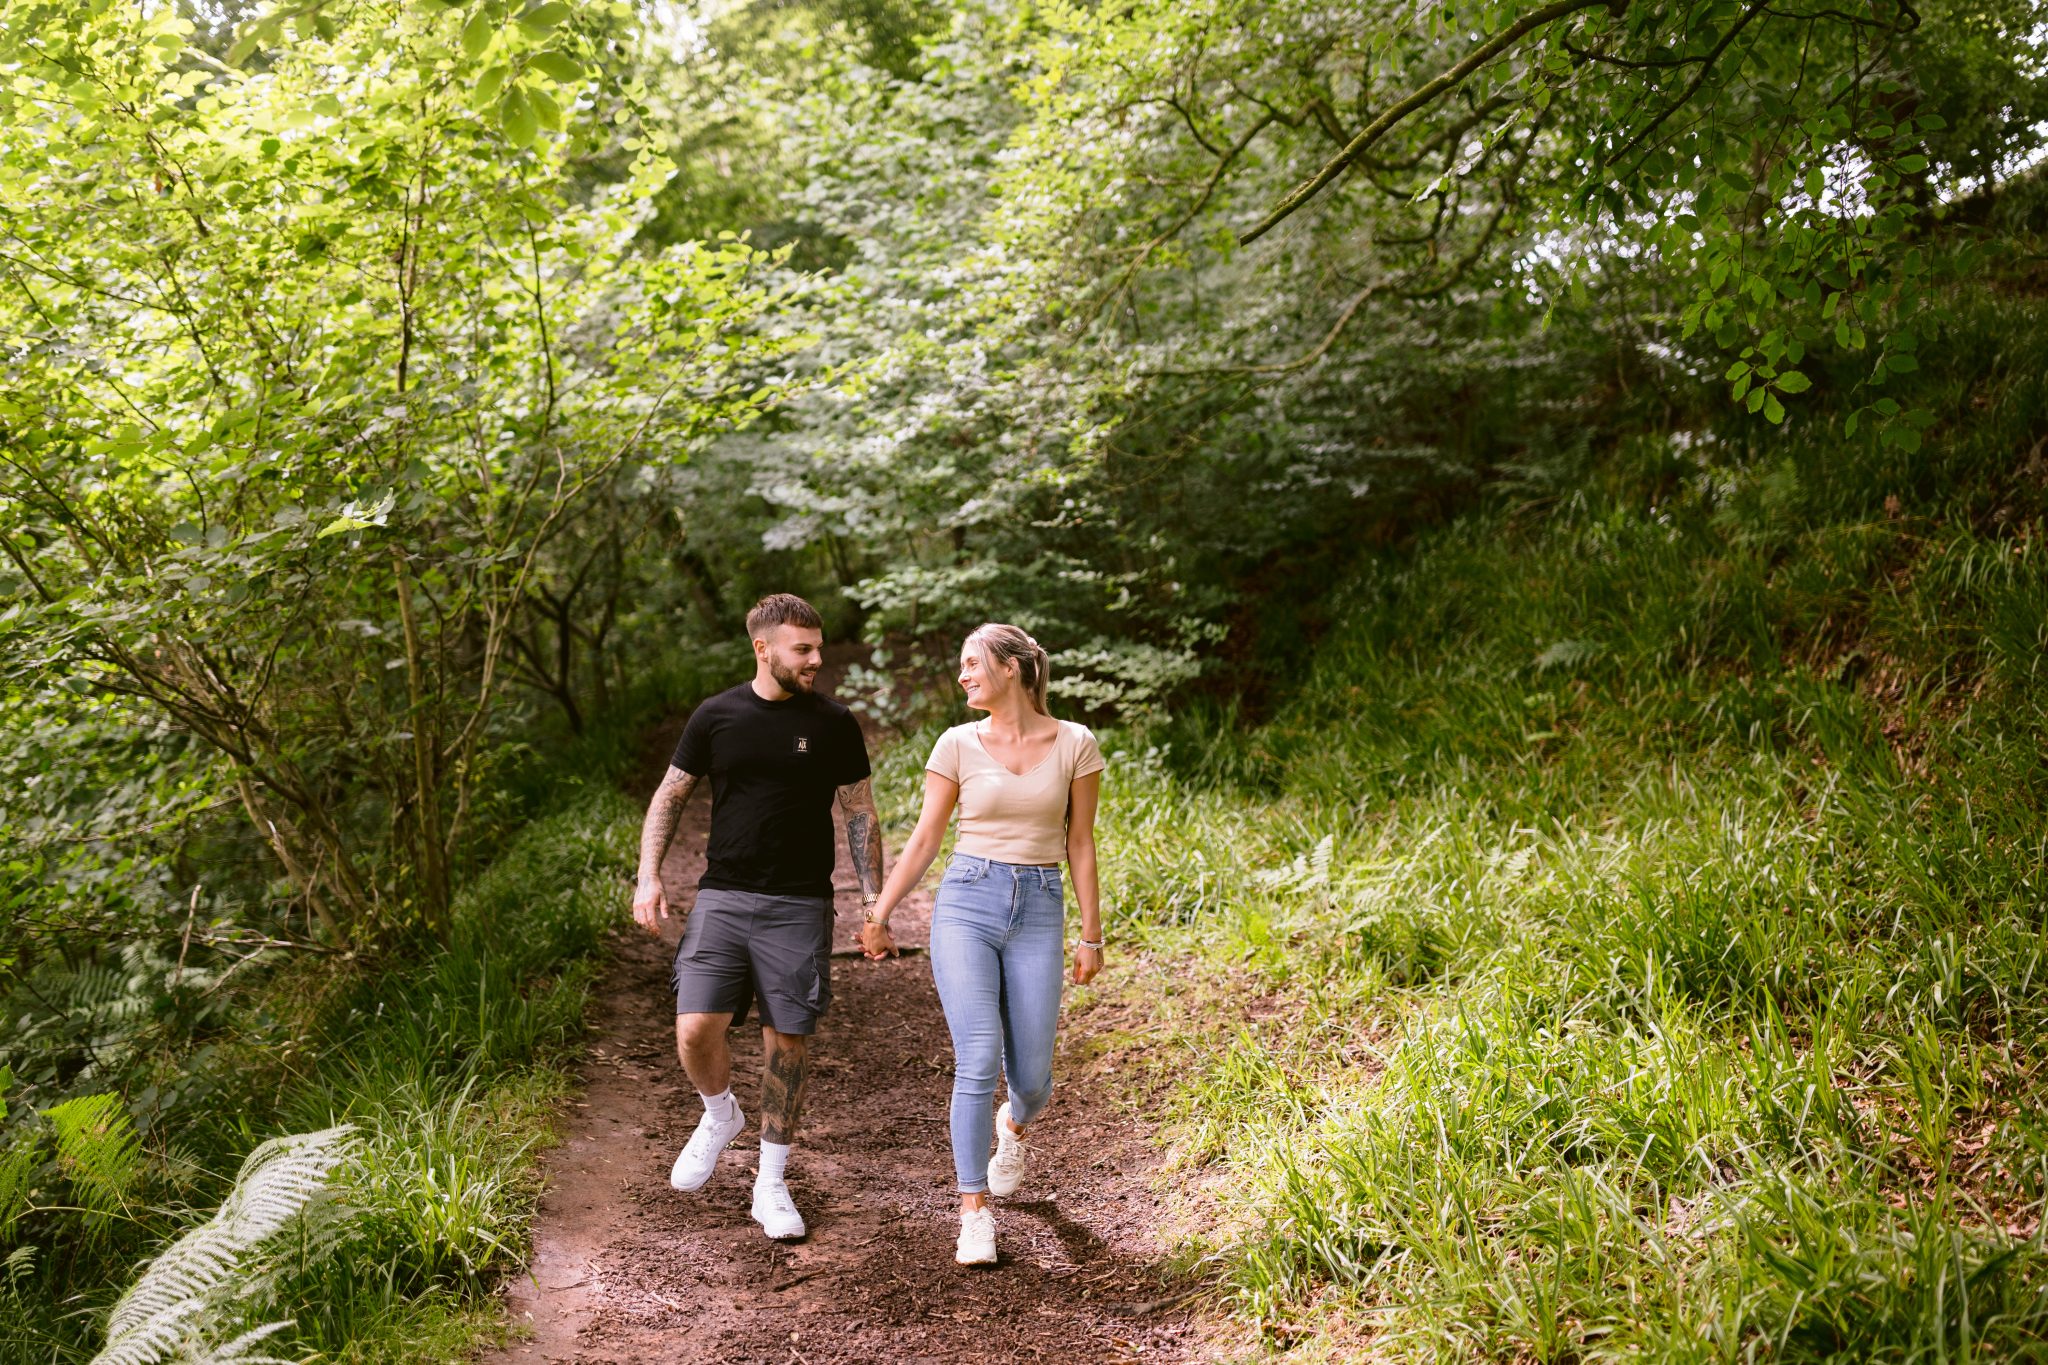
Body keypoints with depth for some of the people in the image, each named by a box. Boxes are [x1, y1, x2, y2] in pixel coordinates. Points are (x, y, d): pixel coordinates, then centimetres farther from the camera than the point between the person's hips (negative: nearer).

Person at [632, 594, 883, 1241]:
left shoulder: (833, 724, 1)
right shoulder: (716, 716, 3)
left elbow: (860, 816, 6)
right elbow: (670, 795, 11)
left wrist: (875, 903, 1)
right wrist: (649, 877, 1)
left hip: (799, 907, -1)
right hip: (723, 897, 1)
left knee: (787, 1042, 2)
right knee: (696, 1030, -11)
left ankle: (771, 1184, 18)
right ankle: (720, 1116, 22)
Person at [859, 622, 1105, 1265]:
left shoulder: (1074, 744, 1)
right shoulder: (958, 744, 2)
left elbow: (1080, 844, 5)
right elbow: (925, 840, 8)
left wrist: (1092, 934, 5)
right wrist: (879, 914, 8)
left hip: (1038, 913, 1)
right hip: (966, 904, 0)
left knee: (1031, 1076, 2)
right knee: (978, 1060, -14)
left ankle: (1014, 1125, 41)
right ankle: (975, 1212, -2)